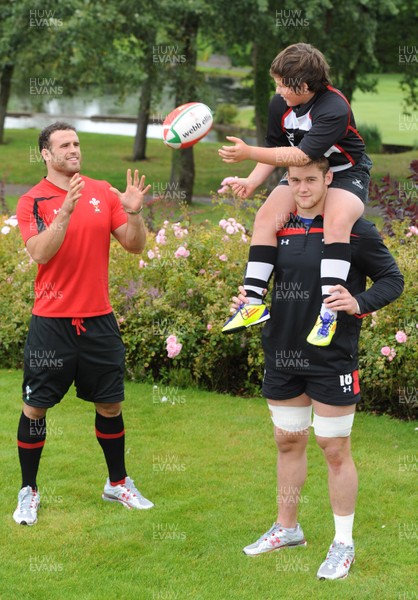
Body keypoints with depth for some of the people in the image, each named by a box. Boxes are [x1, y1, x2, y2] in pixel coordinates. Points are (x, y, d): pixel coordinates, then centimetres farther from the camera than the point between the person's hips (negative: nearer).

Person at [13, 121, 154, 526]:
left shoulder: (103, 192, 5)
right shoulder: (32, 200, -5)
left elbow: (135, 246, 4)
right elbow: (40, 253, -18)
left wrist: (134, 212, -14)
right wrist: (66, 211, -28)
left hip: (98, 319, 3)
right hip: (51, 321, -3)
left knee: (110, 405, 11)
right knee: (35, 407, 2)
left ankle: (118, 483, 28)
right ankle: (28, 491, 17)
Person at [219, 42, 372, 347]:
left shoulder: (334, 109, -29)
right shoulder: (280, 105, -7)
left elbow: (302, 155, -35)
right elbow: (276, 150, 5)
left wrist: (249, 153, -37)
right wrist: (252, 182, -11)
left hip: (346, 174, -6)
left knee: (337, 221, -35)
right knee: (266, 216, -16)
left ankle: (328, 311, -34)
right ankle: (254, 302, -16)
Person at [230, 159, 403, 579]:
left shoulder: (354, 229, -10)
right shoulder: (277, 228, 4)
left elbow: (392, 279, -5)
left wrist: (359, 303, -23)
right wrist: (247, 301, -3)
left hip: (332, 358, -5)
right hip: (282, 355, 5)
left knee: (334, 449, 2)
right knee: (288, 442, 16)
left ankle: (343, 544, 14)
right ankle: (287, 528, 32)